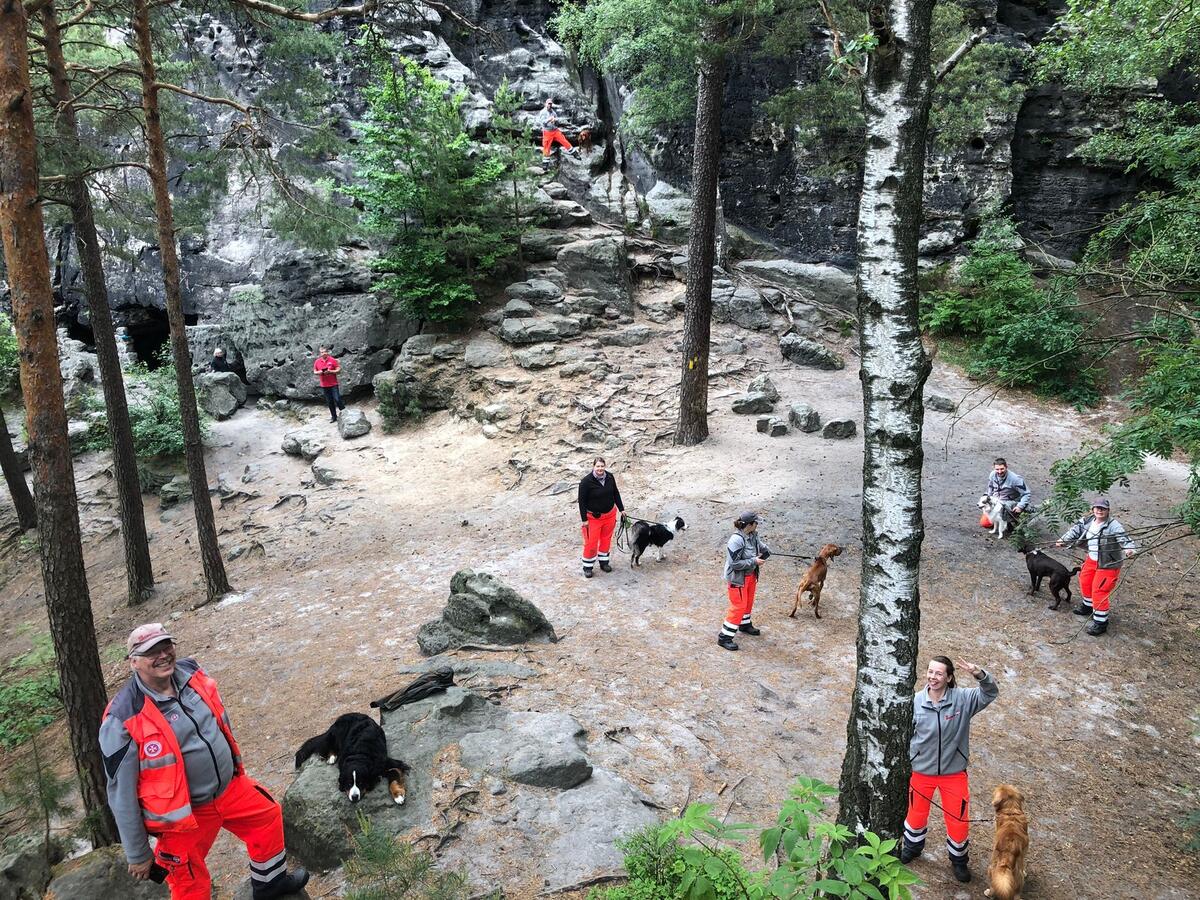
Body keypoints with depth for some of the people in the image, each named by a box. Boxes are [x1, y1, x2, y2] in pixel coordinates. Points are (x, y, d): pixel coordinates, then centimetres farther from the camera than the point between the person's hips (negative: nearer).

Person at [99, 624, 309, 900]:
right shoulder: (123, 720, -24)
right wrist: (138, 854, -8)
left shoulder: (191, 674, -7)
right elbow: (122, 793, -16)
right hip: (184, 815, -6)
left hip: (230, 788, 6)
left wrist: (235, 767, 22)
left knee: (268, 816, 22)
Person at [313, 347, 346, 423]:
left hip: (333, 384, -4)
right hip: (324, 385, 4)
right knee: (329, 402, 9)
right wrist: (318, 372, -9)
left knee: (337, 399, -12)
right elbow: (314, 372, 14)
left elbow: (338, 370, -4)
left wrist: (330, 371, -19)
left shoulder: (332, 360, -4)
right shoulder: (317, 362, 6)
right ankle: (334, 417, 17)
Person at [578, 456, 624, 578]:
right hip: (593, 517, -5)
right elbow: (582, 501, -14)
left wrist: (621, 509, 10)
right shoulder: (586, 481, -20)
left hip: (610, 515, 5)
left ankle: (604, 562, 33)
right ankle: (587, 567, 15)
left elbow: (616, 493, 9)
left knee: (606, 539, 16)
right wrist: (584, 519, -14)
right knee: (591, 542, -1)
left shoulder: (610, 477, -6)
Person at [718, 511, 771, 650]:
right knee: (738, 606, -3)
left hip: (751, 575, 9)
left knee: (749, 602, 26)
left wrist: (765, 551, -4)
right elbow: (734, 563, -28)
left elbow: (761, 545, 16)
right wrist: (754, 561, -25)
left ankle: (745, 625, 51)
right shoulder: (736, 540, -31)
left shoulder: (753, 535, -5)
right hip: (737, 578, -9)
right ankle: (724, 638, 8)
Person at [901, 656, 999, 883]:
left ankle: (959, 860, 44)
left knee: (958, 820, 15)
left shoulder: (962, 698, -17)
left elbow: (991, 693, -28)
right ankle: (912, 846, 52)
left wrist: (980, 675, -47)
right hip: (921, 771, 1)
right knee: (917, 813, 22)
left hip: (954, 772, 0)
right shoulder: (916, 701, -17)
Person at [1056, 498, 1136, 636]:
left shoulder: (1114, 526, -25)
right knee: (1085, 582, 25)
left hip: (1107, 564, -8)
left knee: (1099, 591, -7)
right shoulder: (1087, 521, -4)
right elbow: (1076, 530, 10)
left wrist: (1129, 549, -56)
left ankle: (1101, 622, 7)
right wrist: (1064, 540, 3)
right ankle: (1088, 606, 52)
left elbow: (1124, 538, -36)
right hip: (1092, 560, 8)